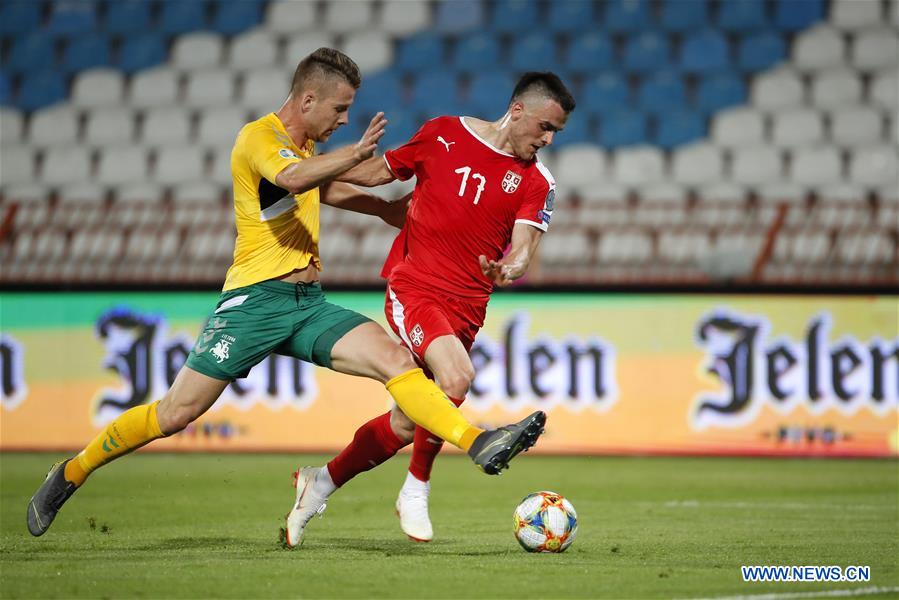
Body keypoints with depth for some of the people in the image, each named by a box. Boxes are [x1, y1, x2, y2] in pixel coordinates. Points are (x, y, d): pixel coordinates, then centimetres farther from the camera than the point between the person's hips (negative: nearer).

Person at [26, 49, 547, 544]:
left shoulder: (304, 145, 19)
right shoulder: (259, 138, -8)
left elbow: (325, 190, 42)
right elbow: (294, 179, -31)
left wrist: (396, 213, 40)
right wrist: (357, 153, -40)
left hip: (308, 303, 7)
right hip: (255, 299, -7)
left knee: (394, 359, -16)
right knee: (177, 413, -6)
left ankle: (479, 444, -30)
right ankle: (71, 474, 11)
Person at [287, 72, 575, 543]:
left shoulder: (536, 183, 4)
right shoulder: (444, 134, 1)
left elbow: (523, 249, -9)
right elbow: (379, 172, 15)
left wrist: (510, 269, -32)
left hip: (465, 308, 4)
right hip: (412, 287, -4)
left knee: (413, 417, 6)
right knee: (457, 376, -27)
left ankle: (324, 480, 29)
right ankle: (416, 491, -9)